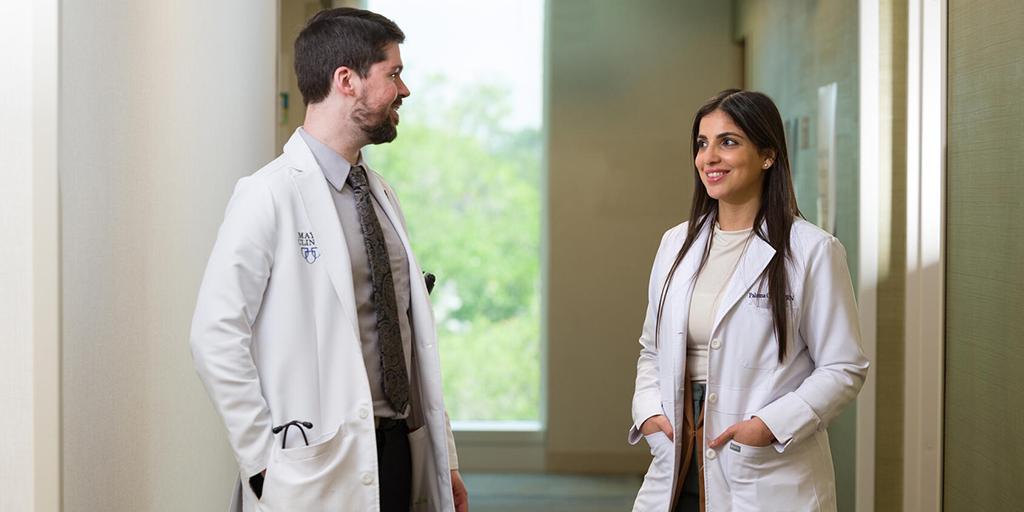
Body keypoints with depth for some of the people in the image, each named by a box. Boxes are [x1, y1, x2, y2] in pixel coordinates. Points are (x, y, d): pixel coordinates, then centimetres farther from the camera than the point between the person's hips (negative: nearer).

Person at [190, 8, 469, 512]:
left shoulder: (380, 195, 14)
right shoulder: (271, 195, -10)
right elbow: (214, 337, -15)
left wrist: (443, 458, 12)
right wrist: (266, 461, -14)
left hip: (398, 453, 7)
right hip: (319, 470, -7)